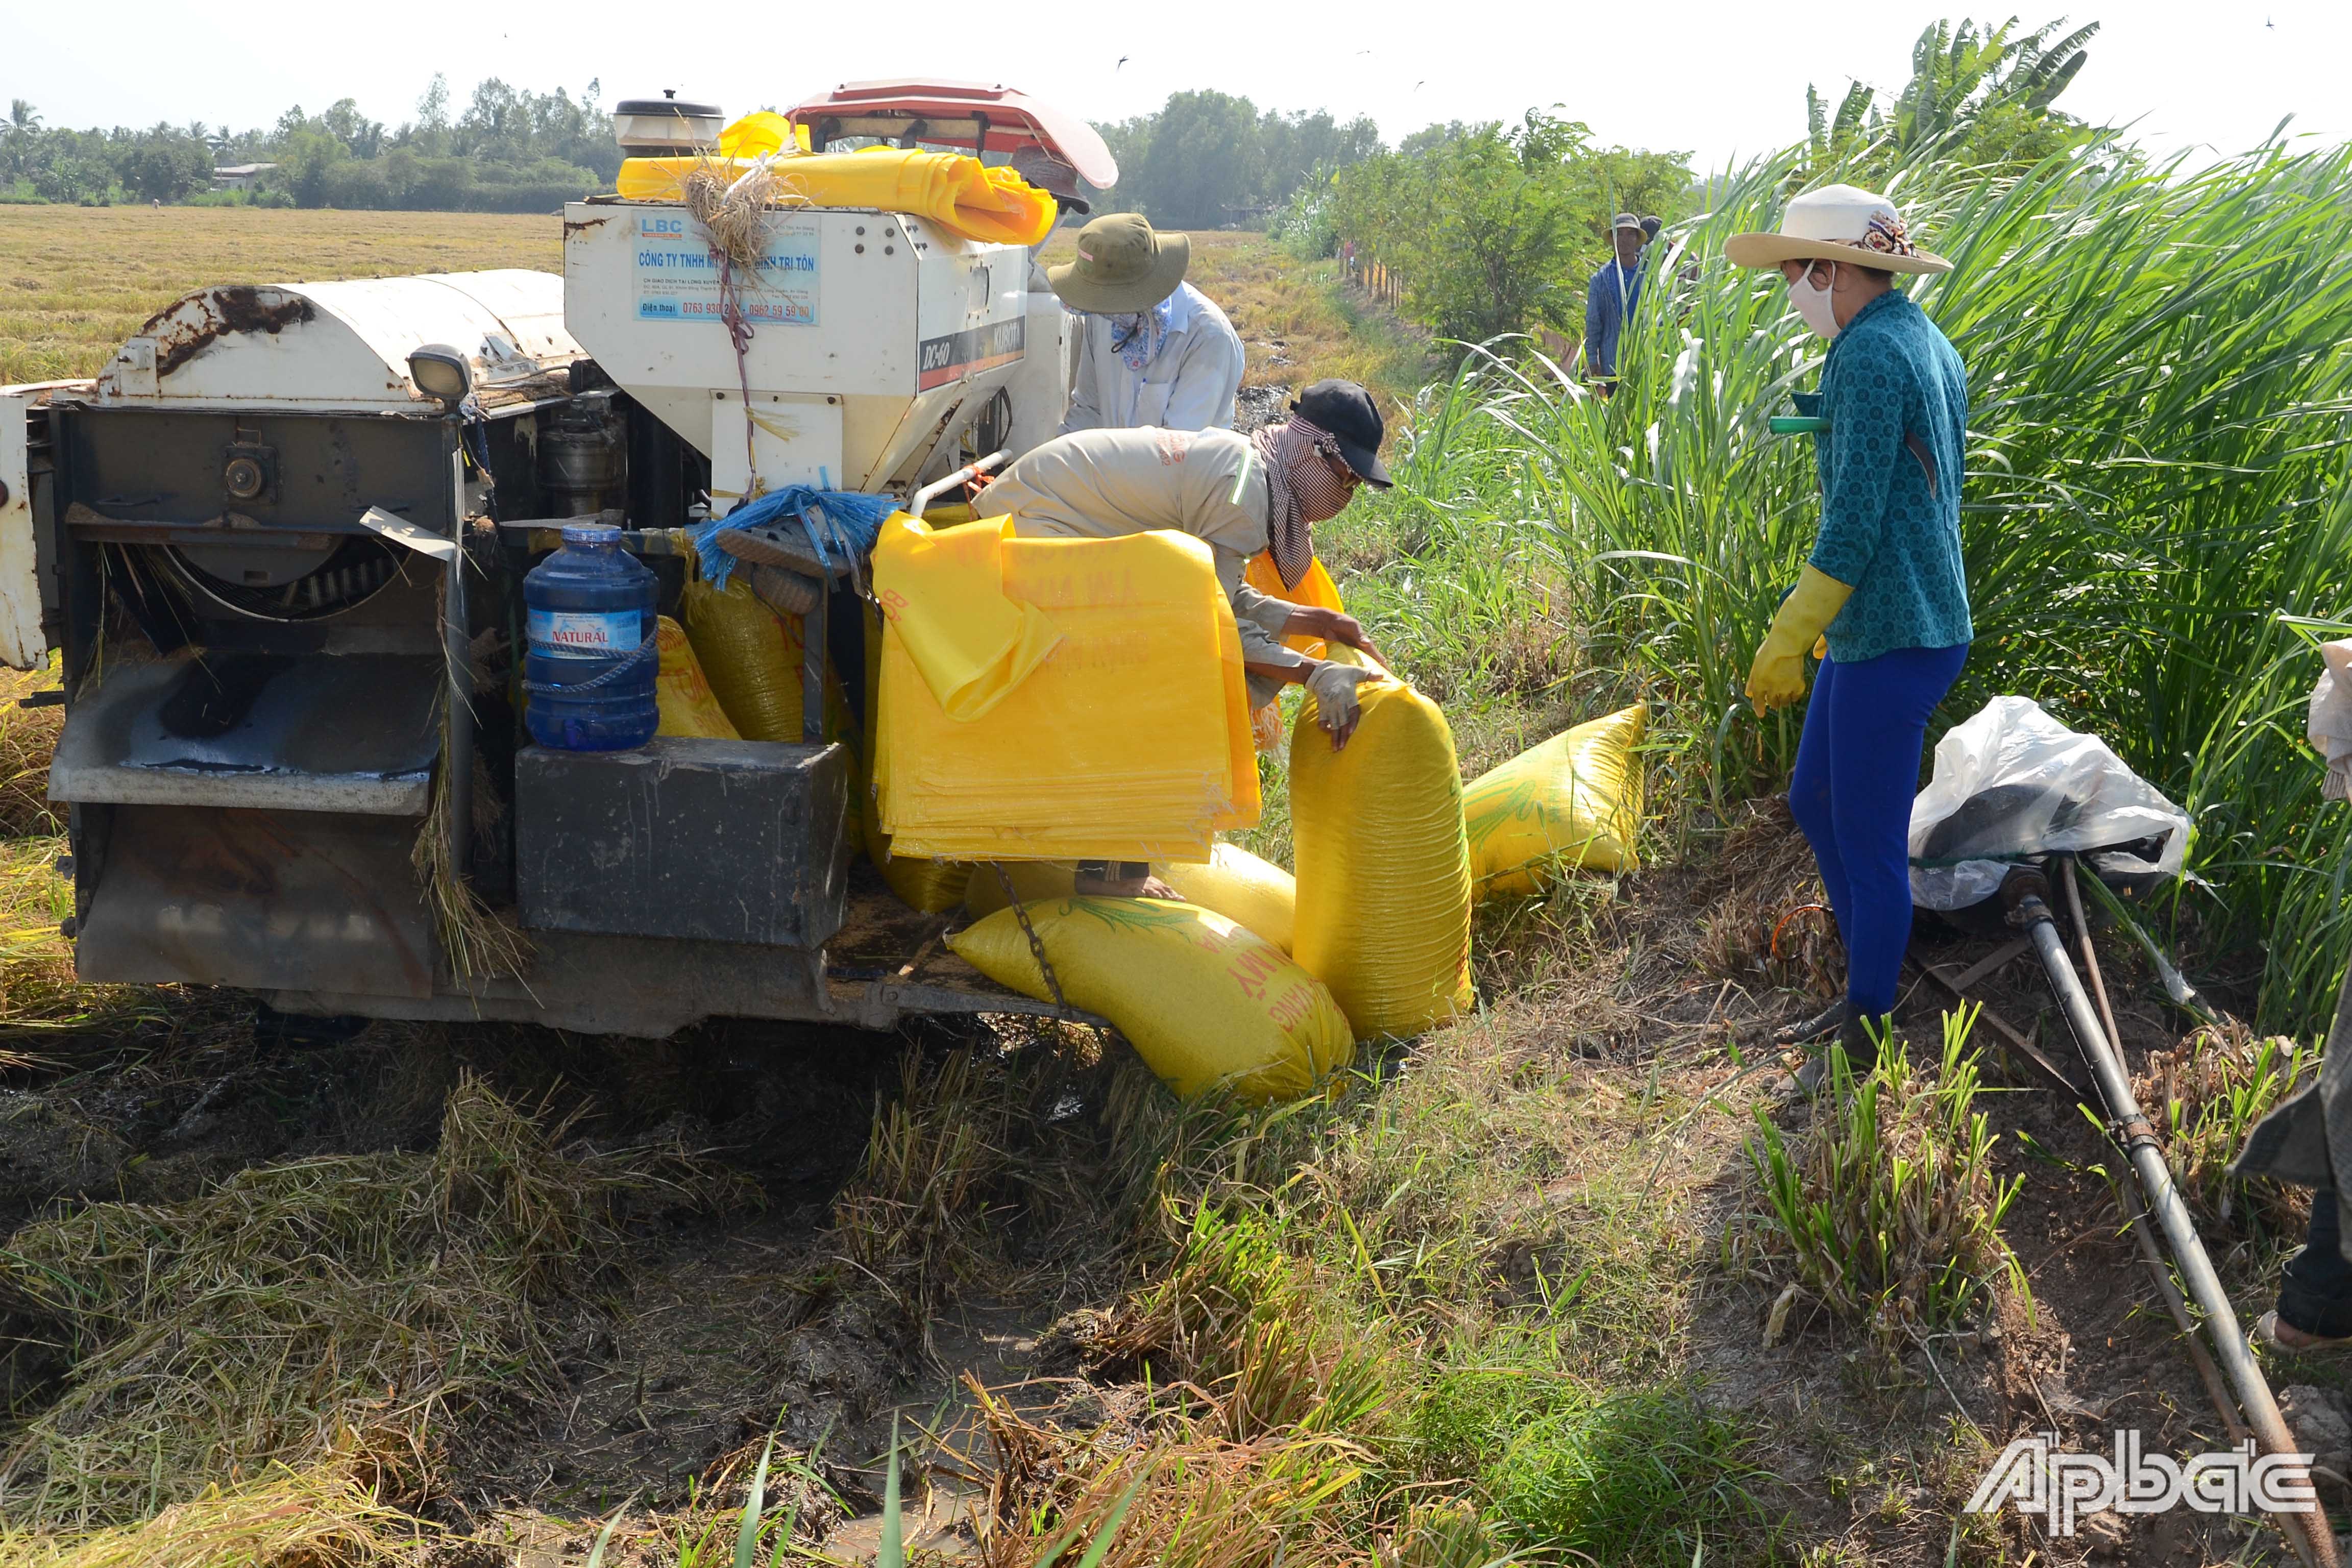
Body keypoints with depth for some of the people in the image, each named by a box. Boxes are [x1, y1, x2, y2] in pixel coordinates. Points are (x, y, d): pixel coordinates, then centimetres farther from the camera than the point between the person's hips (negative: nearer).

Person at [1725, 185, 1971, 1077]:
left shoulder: (1869, 356, -18)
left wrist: (1786, 642, -19)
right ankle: (1867, 993, 32)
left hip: (1888, 642, -10)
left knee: (1871, 845, 0)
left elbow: (1855, 520, -23)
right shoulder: (1929, 345, 14)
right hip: (1902, 625, 10)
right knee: (1814, 799, 20)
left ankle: (1868, 1045, 12)